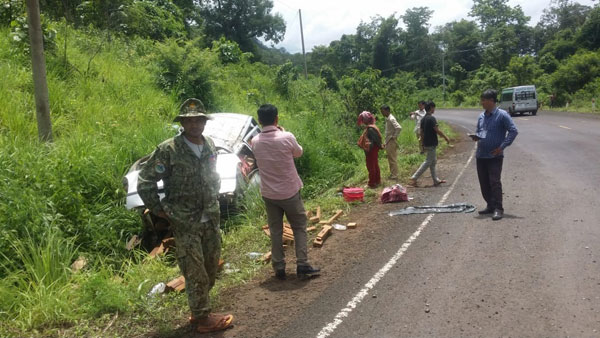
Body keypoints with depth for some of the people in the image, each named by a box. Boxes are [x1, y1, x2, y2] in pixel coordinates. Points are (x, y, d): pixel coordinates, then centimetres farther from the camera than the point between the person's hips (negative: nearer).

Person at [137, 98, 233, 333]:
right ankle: (202, 318, 14)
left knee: (211, 268, 14)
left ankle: (199, 310, 30)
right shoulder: (168, 150, -15)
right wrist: (158, 209, -9)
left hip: (211, 219, 7)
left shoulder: (210, 145, 5)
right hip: (185, 224, -6)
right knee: (195, 272, 0)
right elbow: (144, 182, -10)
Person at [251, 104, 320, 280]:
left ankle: (279, 268, 15)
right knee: (299, 228, 11)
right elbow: (298, 153, 3)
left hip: (269, 194, 3)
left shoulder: (255, 142, -6)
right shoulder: (287, 138, -16)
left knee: (275, 231, 12)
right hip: (290, 192, -3)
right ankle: (302, 265, 8)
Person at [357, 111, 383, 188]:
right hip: (374, 150, 10)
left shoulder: (370, 129, -23)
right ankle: (377, 181, 30)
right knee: (375, 165, 19)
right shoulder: (371, 127, 6)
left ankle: (372, 183, 6)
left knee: (371, 166, -1)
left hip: (371, 150, -10)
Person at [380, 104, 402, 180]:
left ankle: (394, 175, 3)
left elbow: (399, 128, -31)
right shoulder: (387, 119, 12)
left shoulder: (391, 119, -18)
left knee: (393, 159, -3)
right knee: (390, 159, 15)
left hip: (392, 142, -10)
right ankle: (392, 174, 24)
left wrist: (394, 136, -21)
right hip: (388, 142, 10)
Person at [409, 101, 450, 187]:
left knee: (433, 162, 15)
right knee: (428, 162, -5)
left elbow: (421, 132, 12)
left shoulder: (423, 119, 9)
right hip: (431, 144, -9)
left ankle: (436, 180, 20)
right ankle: (414, 178, -7)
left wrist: (422, 144, 17)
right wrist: (446, 137, -7)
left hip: (426, 143, 9)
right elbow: (437, 131, -18)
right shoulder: (431, 118, -17)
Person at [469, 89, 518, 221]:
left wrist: (502, 147, -15)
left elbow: (513, 131, -11)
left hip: (495, 156, -7)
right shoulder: (481, 116, 11)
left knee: (494, 182, -10)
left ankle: (498, 209, -6)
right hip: (481, 155, 7)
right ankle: (490, 206, 24)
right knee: (484, 183, 11)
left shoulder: (502, 115, -9)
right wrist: (476, 136, 0)